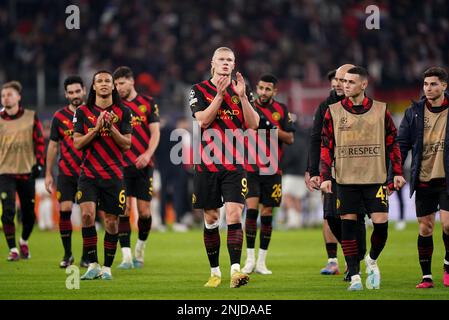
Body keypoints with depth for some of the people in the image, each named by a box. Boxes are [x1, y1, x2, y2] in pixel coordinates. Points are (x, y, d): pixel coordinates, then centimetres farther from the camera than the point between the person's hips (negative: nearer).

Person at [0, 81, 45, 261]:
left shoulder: (31, 117, 3)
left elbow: (39, 141, 6)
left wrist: (38, 163, -2)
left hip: (27, 172, 1)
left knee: (29, 214, 7)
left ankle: (24, 242, 34)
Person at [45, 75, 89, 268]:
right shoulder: (60, 117, 4)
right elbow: (53, 146, 11)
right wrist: (48, 174, 8)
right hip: (66, 172, 1)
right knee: (65, 210, -8)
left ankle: (86, 256, 7)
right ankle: (67, 255, 4)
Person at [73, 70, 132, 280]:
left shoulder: (122, 112, 4)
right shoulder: (83, 112, 6)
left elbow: (127, 145, 0)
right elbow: (77, 143, 0)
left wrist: (111, 127, -15)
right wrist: (96, 128, -12)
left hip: (113, 174, 0)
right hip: (89, 174, 0)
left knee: (111, 221, 1)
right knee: (87, 214, -19)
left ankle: (107, 267, 14)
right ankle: (92, 265, -11)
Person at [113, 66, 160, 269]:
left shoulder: (148, 103, 4)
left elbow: (155, 132, 0)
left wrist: (148, 154, -14)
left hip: (143, 164, 0)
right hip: (121, 164, 0)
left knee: (144, 211, 0)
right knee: (123, 209, -9)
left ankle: (140, 251, 22)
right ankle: (126, 257, -8)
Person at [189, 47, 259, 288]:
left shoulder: (241, 91, 8)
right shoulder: (199, 90, 4)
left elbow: (253, 124, -3)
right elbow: (203, 120, -11)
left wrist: (242, 96, -12)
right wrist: (220, 95, -17)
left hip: (234, 165, 0)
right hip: (207, 165, 0)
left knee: (234, 215, -14)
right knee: (211, 219, 6)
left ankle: (235, 270, -21)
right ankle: (215, 272, 17)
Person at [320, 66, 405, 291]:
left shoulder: (381, 110, 5)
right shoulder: (333, 112, 4)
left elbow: (392, 143, 10)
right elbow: (326, 146, 5)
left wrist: (397, 172, 3)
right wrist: (325, 177, -4)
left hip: (375, 179, 0)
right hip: (345, 179, 0)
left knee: (381, 223, -8)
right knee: (348, 225, -2)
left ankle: (372, 260, 21)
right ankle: (354, 275, 5)